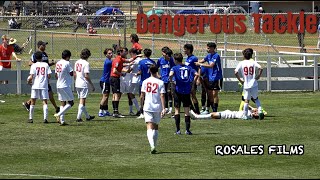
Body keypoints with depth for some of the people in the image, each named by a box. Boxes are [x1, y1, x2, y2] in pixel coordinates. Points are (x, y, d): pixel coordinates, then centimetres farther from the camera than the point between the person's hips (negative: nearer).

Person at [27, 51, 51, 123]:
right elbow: (49, 76, -2)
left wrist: (29, 81, 11)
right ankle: (45, 118, -8)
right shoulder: (46, 65, 1)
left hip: (35, 85, 0)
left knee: (33, 102, 9)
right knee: (45, 102, 2)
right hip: (44, 85, 0)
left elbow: (31, 77, -9)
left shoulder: (34, 65, -3)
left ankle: (31, 118, 12)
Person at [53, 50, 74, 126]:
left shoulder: (58, 63, 8)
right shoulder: (67, 63, -14)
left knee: (63, 103, 12)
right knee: (70, 103, 0)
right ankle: (59, 114, -14)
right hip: (66, 85, -8)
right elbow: (71, 74, -11)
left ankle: (62, 120, 6)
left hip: (59, 85, 8)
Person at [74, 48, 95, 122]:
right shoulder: (86, 63, -14)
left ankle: (87, 116, 28)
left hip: (77, 84, 8)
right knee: (82, 101, -3)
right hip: (83, 84, -8)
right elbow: (86, 76, -18)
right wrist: (92, 85, -11)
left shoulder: (77, 62, 8)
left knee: (82, 101, 15)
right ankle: (78, 117, -8)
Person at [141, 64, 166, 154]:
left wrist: (142, 105, 20)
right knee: (156, 127, 18)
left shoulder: (145, 82, 0)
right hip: (157, 107, 1)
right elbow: (162, 96, -8)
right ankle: (154, 146, 24)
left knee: (149, 127, -9)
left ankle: (152, 146, -29)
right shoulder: (160, 82, -3)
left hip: (147, 107, -1)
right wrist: (163, 108, -9)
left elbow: (142, 95, 4)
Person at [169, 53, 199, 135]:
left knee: (177, 110, 7)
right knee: (187, 110, 7)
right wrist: (192, 83, 5)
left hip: (178, 91, -2)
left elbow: (171, 75, -22)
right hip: (187, 91, 3)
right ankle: (187, 130, 3)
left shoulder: (175, 68, -3)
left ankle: (178, 130, 3)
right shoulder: (188, 68, 8)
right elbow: (197, 74, -2)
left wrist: (171, 82, -7)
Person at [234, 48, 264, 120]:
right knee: (256, 98, 18)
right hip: (254, 84, 1)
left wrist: (240, 80, 1)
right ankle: (260, 111, 1)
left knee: (246, 100, 7)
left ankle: (245, 115, 4)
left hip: (246, 85, -1)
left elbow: (236, 72, -11)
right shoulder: (253, 62, 0)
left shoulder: (241, 63, -1)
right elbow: (260, 68, -13)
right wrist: (258, 76, 1)